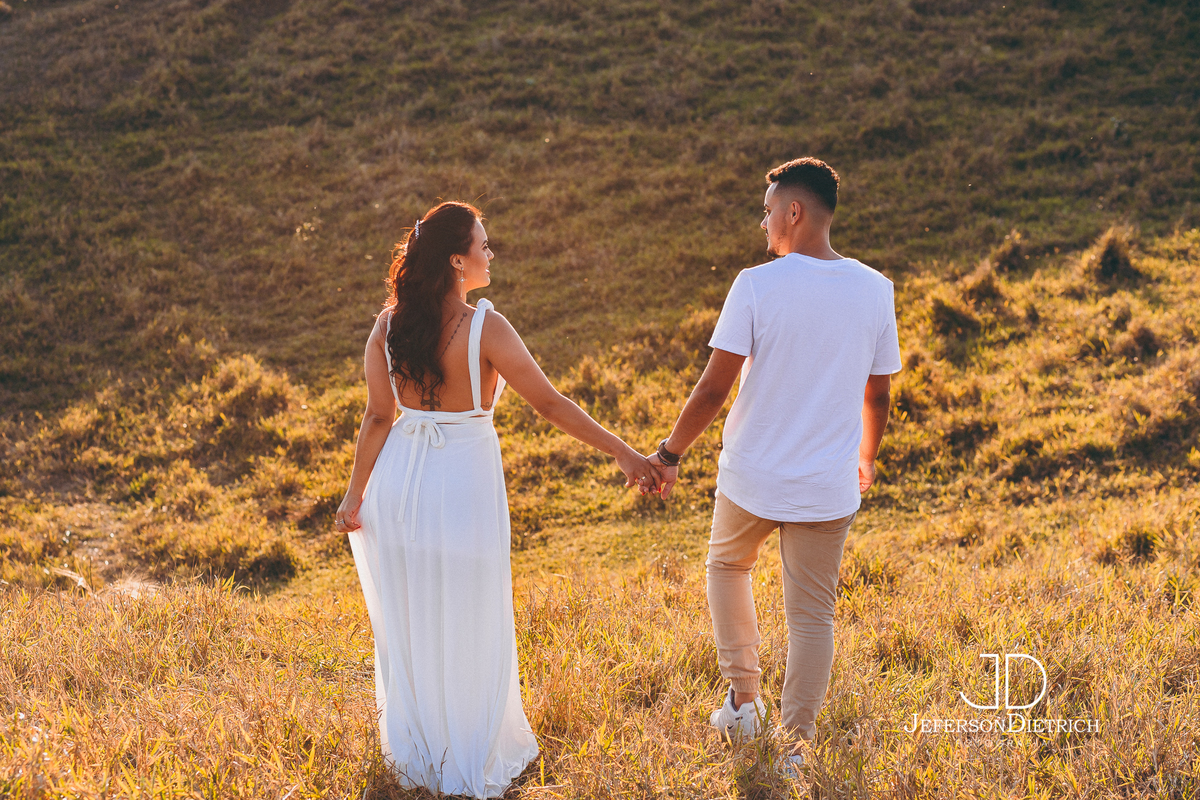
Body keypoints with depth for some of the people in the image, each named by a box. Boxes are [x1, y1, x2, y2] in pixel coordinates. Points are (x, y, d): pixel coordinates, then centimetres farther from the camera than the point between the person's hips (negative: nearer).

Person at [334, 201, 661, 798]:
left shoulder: (388, 325, -5)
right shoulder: (485, 328, -17)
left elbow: (378, 417, -2)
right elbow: (549, 403, -19)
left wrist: (355, 495, 7)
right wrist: (622, 453, -16)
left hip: (402, 478, 4)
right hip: (466, 480, -4)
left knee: (409, 622, 18)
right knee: (467, 626, 12)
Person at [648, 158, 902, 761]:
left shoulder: (756, 286, -14)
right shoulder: (874, 291, -3)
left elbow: (713, 389, -14)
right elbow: (877, 395, 6)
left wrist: (670, 453, -1)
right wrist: (866, 458, 24)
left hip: (752, 476, -2)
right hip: (829, 486, 2)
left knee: (727, 565, 26)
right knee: (812, 615, 12)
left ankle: (743, 697, 24)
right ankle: (797, 745, 17)